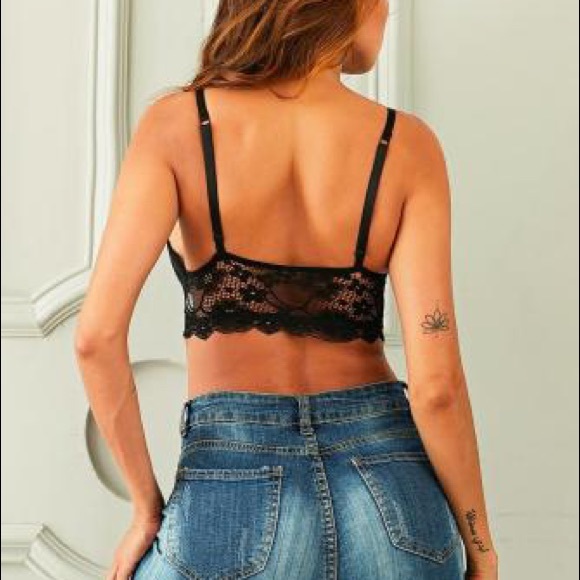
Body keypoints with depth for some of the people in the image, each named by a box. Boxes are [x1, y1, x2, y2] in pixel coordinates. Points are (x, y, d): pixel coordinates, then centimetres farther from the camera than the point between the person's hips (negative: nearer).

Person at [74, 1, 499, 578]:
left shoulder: (176, 124, -6)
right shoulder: (407, 145, -5)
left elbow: (98, 335, -15)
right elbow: (435, 383, -9)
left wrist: (147, 505, -1)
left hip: (233, 485, -1)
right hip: (388, 489, 2)